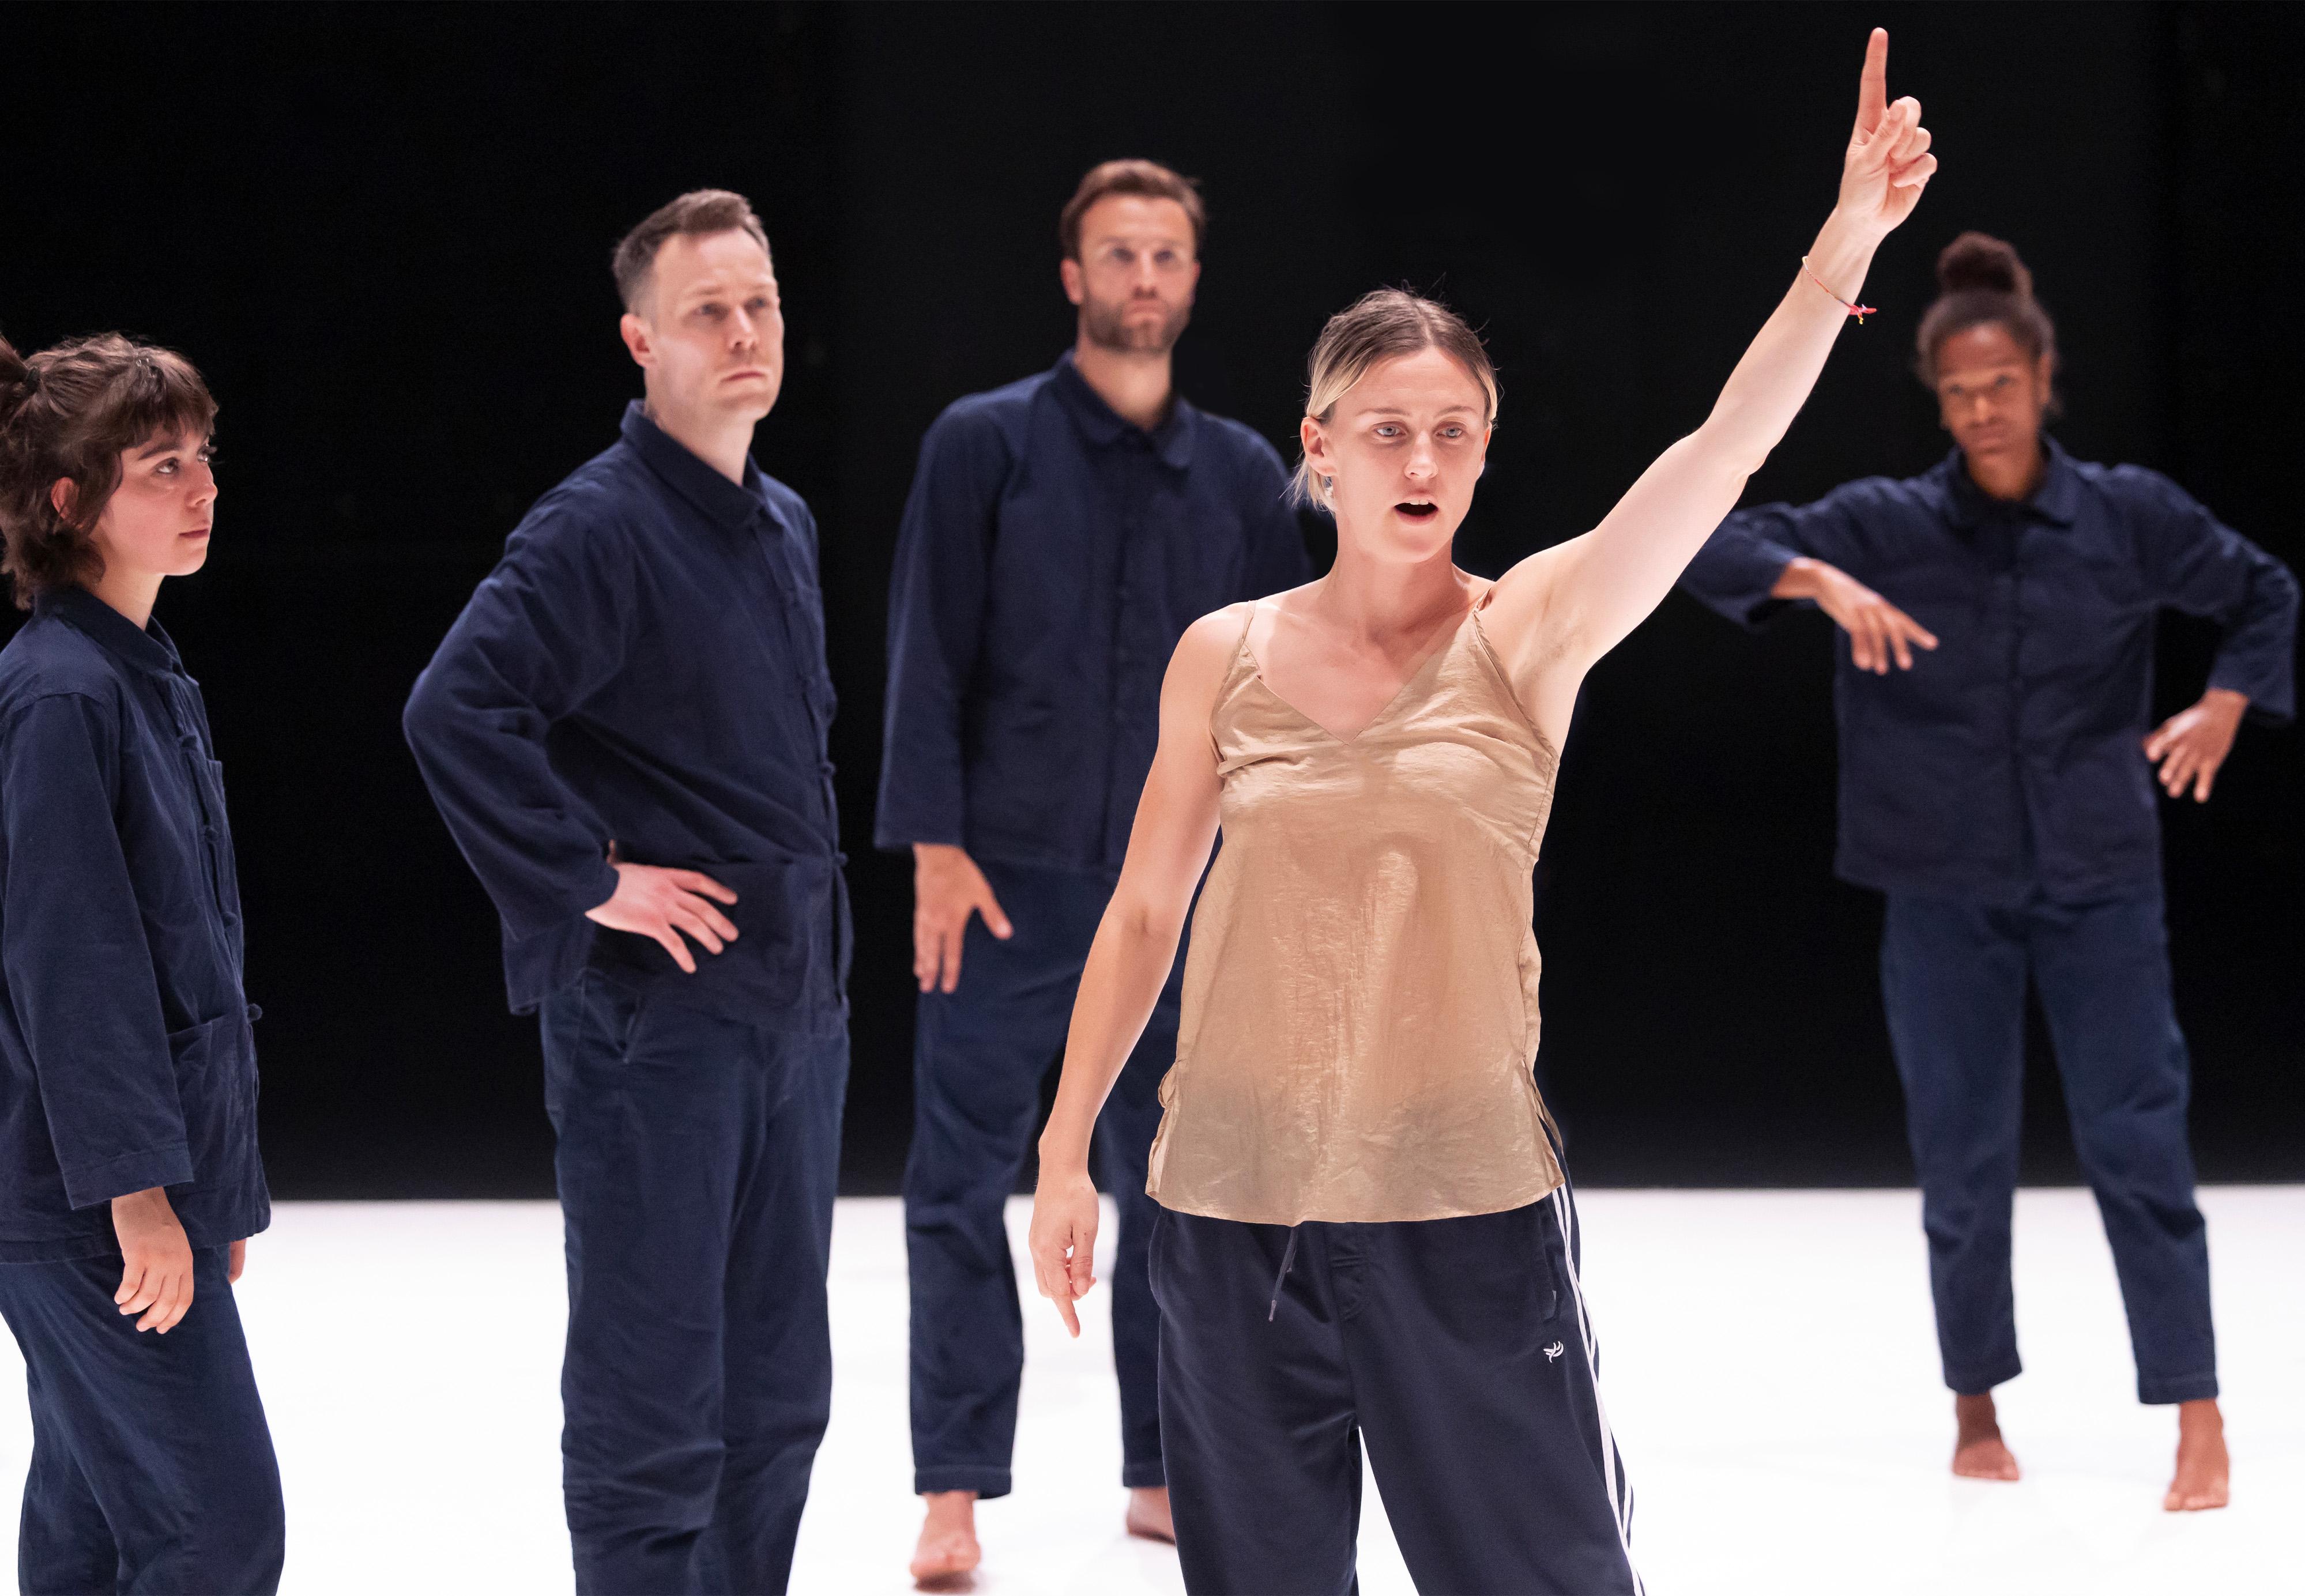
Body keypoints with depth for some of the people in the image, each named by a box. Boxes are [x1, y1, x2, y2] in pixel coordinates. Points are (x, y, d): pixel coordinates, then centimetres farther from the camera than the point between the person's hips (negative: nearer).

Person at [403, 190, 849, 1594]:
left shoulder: (785, 526, 14)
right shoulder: (599, 529, -13)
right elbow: (458, 710, -26)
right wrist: (584, 881, -21)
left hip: (798, 1004, 8)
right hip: (657, 1012, -8)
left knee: (778, 1392, 14)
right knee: (652, 1403, -4)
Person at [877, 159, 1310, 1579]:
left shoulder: (1243, 473, 8)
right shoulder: (986, 444, -1)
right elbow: (929, 654, -3)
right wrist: (935, 847, -10)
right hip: (1009, 878, -3)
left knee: (1175, 1191, 8)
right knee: (965, 1185, -2)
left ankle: (1168, 1472, 18)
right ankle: (955, 1492, 4)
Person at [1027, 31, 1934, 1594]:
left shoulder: (1530, 631, -3)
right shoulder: (1226, 656, 3)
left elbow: (1720, 453, -17)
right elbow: (1146, 908, 10)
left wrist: (1843, 250, -30)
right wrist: (1066, 1149, 8)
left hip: (1464, 1200, -2)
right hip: (1236, 1200, 2)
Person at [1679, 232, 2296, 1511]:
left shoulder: (2128, 516, -1)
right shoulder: (1886, 525, -3)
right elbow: (1707, 549, -8)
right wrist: (1818, 579, -25)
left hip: (2098, 882, 0)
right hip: (1945, 891, 1)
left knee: (2137, 1143, -4)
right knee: (1962, 1159, 6)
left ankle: (2199, 1423, 0)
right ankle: (1977, 1413, 21)